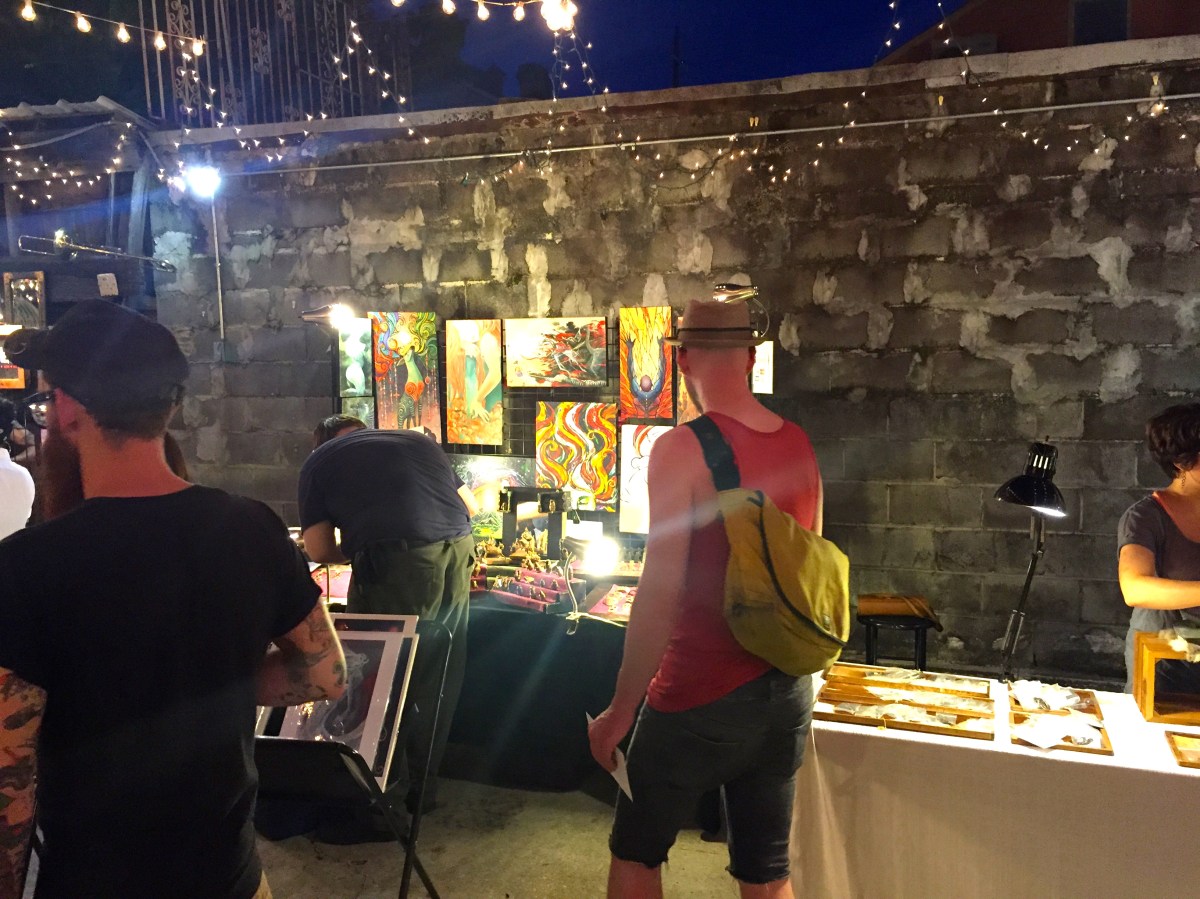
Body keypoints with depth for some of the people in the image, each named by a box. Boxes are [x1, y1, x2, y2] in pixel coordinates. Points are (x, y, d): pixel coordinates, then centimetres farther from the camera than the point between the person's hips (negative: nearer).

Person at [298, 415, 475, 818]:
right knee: (440, 679, 16)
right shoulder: (418, 440, 24)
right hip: (457, 554, 5)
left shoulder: (318, 462, 13)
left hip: (394, 566, -5)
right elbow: (469, 504, 23)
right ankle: (424, 785, 30)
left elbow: (318, 549, 6)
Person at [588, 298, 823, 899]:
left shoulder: (682, 449, -18)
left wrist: (619, 711, -12)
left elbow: (661, 592, -21)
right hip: (788, 693, 6)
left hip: (700, 699, -6)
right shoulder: (800, 446, 2)